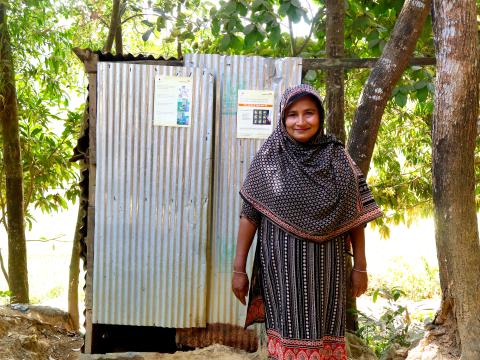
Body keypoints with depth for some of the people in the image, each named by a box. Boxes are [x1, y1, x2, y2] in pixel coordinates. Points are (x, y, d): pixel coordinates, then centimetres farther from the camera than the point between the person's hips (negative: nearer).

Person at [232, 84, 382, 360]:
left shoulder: (338, 158, 2)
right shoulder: (268, 159, -2)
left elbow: (356, 215, 5)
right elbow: (249, 214, -1)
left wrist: (360, 267, 4)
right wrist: (239, 268, -3)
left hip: (326, 267, 2)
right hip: (283, 265, -1)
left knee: (324, 335, 9)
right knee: (288, 334, 6)